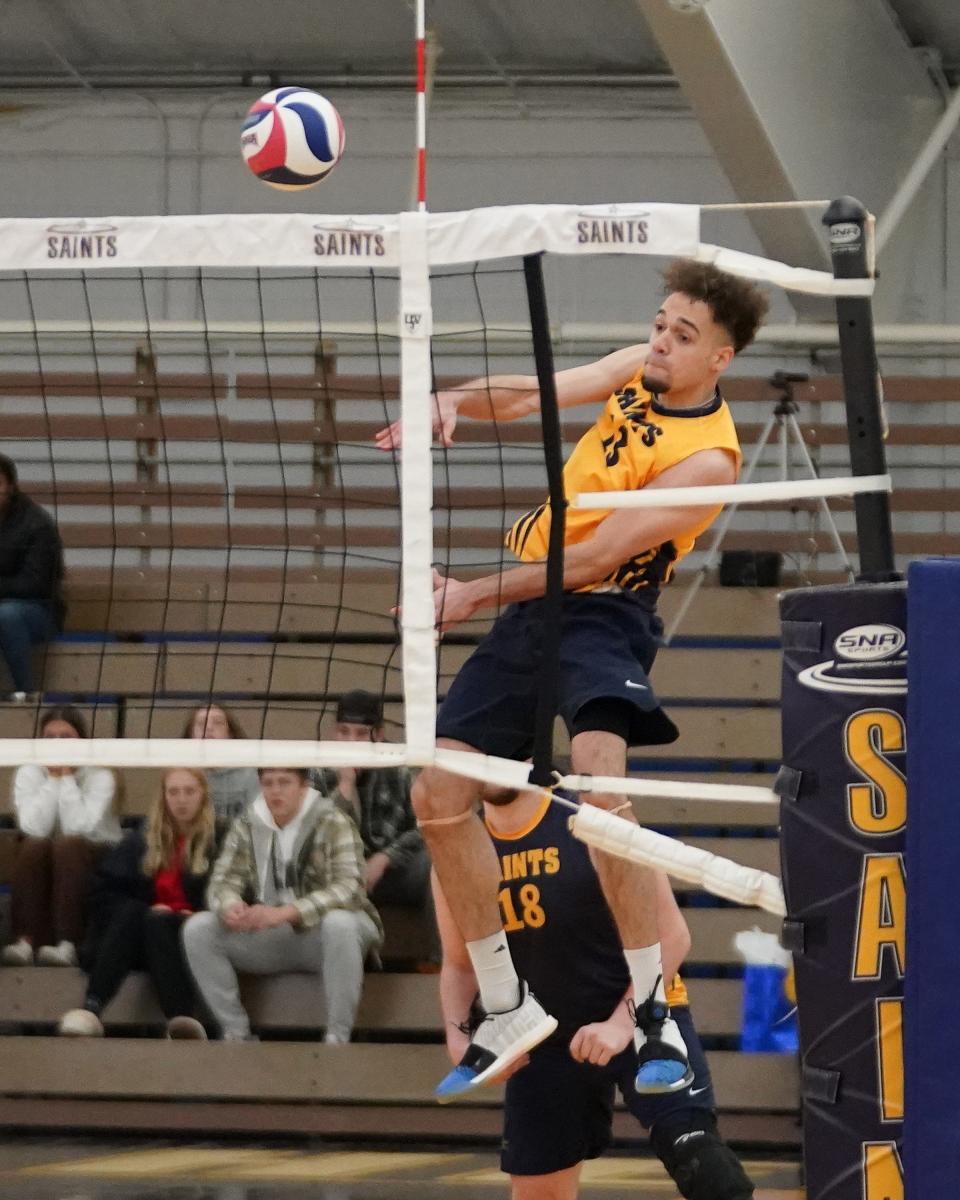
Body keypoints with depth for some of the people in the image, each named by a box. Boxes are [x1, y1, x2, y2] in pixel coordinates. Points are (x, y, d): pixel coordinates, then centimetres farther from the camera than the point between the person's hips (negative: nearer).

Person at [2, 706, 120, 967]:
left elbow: (80, 828, -25)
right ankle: (26, 941, -39)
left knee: (67, 845, -34)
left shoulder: (100, 777, -9)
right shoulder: (28, 773, -3)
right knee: (34, 846, -31)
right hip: (42, 863, 2)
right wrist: (52, 780, -17)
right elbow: (34, 828, -19)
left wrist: (67, 778, -18)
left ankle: (67, 944, -43)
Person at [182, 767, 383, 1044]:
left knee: (339, 923, -38)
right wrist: (230, 906, -29)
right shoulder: (246, 826, 3)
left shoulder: (333, 824, -10)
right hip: (267, 939, 4)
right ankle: (235, 1033, -9)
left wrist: (284, 913, -37)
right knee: (197, 929, -16)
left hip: (316, 932, -4)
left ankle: (337, 1038, -26)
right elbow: (222, 880, -1)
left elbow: (349, 887, -23)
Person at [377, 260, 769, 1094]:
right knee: (438, 795, 2)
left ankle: (654, 1017, -25)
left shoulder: (707, 458, -18)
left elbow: (595, 558, -19)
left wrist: (476, 595, -19)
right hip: (531, 610, 8)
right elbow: (532, 396, 3)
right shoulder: (641, 372, 5)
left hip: (602, 614, -8)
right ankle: (507, 1010, 15)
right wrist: (454, 400, -19)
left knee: (598, 785, -33)